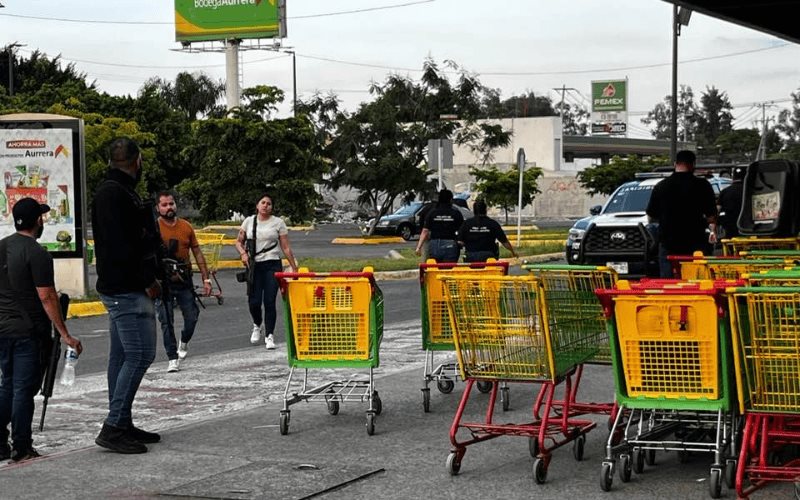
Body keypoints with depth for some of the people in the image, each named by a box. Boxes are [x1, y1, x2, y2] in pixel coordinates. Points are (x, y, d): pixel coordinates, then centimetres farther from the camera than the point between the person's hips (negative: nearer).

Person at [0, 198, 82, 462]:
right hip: (28, 331, -7)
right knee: (24, 389, -1)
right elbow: (47, 297, -18)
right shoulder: (37, 254, -15)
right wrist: (65, 335, -15)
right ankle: (22, 448, 4)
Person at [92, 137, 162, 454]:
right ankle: (114, 427, -11)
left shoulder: (113, 191, 19)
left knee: (122, 356, 12)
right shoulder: (114, 194, -15)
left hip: (120, 289, 11)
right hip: (128, 289, -11)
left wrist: (149, 276, 13)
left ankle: (121, 426, 18)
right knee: (140, 355, -11)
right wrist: (148, 281, -17)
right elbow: (122, 246, -22)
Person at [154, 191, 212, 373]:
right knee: (166, 322, -2)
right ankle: (172, 359, 6)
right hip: (162, 281, -3)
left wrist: (206, 279, 6)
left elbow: (197, 254, 10)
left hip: (184, 280, 3)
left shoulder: (186, 227, 6)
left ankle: (184, 343, 34)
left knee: (192, 317, 4)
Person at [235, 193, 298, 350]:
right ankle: (257, 326, 30)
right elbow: (239, 241, 15)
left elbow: (286, 248, 3)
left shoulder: (278, 223, 2)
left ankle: (269, 336, 3)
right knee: (254, 301, -2)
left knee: (269, 301, -7)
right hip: (254, 265, 2)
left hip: (272, 265, -2)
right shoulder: (249, 221, 8)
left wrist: (294, 267, -1)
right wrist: (243, 253, -6)